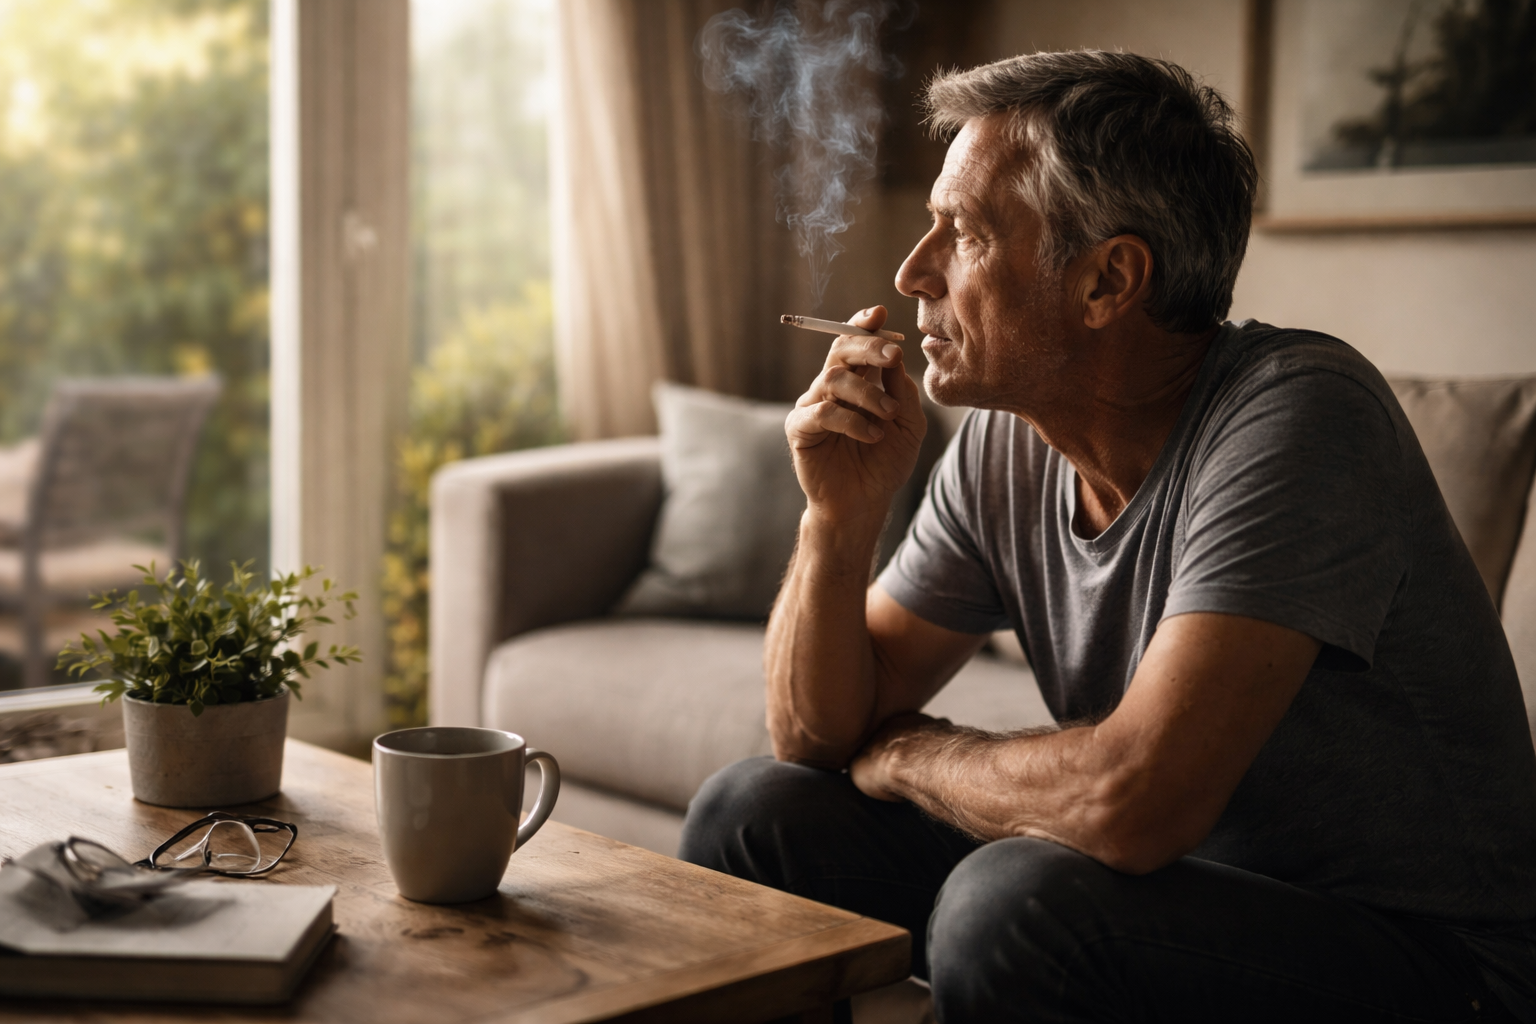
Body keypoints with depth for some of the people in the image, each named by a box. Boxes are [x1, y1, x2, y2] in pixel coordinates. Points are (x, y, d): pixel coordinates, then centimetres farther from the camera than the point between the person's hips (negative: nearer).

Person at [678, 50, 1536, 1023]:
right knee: (753, 814, -1)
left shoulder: (1295, 413, -24)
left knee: (1018, 901, -33)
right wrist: (842, 515, -13)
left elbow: (1128, 802, -33)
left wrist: (903, 755, -13)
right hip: (1173, 899, 7)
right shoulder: (1003, 447, -1)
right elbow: (820, 734, 4)